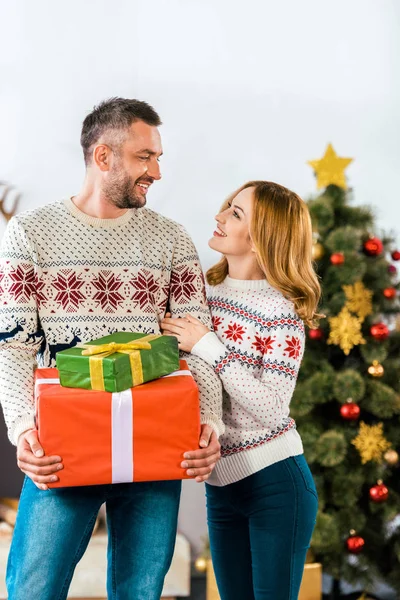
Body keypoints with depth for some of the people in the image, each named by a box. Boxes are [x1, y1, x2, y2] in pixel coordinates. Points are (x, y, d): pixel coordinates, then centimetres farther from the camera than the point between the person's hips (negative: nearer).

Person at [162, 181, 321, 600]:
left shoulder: (282, 309, -14)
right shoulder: (205, 291, 4)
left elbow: (272, 408, -22)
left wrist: (206, 345, -22)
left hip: (274, 482, -6)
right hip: (220, 483, 6)